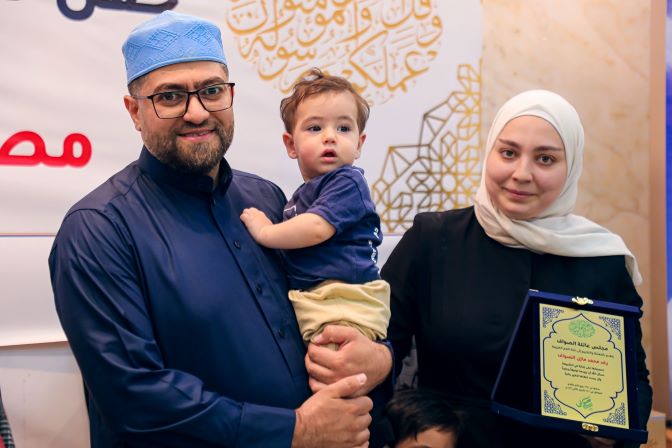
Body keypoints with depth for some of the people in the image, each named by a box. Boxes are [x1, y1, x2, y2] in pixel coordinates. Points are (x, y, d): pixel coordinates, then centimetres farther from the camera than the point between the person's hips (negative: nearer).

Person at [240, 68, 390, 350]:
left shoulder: (347, 182, -6)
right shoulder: (302, 195, 22)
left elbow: (317, 228, -20)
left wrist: (265, 232, -7)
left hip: (344, 305, -9)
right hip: (307, 303, 9)